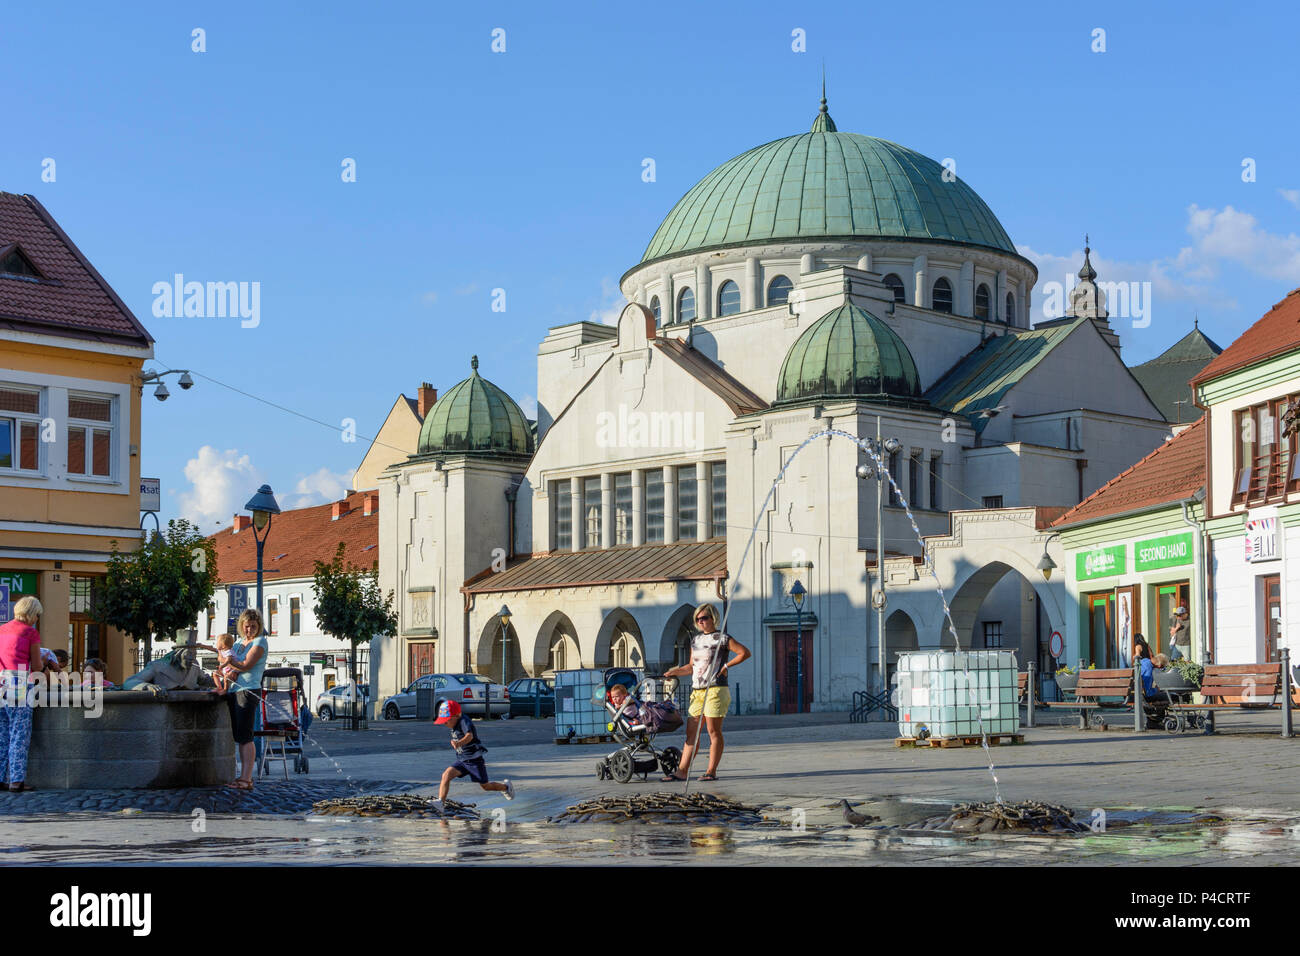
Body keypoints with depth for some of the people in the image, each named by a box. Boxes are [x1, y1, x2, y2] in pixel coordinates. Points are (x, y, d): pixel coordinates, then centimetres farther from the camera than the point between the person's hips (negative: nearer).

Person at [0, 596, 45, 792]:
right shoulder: (31, 632, 1)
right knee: (19, 734, -2)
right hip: (18, 683, -5)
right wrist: (42, 663, 25)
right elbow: (37, 666, 3)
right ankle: (17, 780, -5)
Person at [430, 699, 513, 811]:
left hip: (474, 760, -7)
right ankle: (440, 802, -25)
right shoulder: (455, 726, 3)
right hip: (461, 760, 7)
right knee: (446, 775, -18)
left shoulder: (464, 722, -25)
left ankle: (505, 786, 37)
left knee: (485, 786, 8)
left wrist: (459, 743, -63)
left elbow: (469, 736, -46)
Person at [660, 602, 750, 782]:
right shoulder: (696, 640, 18)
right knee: (691, 732, 3)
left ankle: (712, 771, -1)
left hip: (715, 690, -7)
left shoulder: (722, 638, -2)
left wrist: (726, 666, -10)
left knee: (713, 731, -5)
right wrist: (675, 672, 10)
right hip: (697, 691, 7)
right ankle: (682, 771, 1)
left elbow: (745, 652, -5)